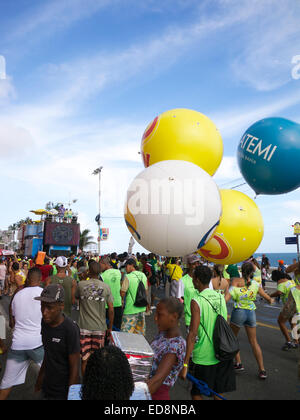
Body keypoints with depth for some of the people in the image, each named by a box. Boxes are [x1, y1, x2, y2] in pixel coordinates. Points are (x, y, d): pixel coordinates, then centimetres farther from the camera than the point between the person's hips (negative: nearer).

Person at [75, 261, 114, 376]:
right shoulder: (106, 287, -6)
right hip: (100, 328, 1)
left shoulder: (81, 284, -7)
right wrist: (110, 328, 7)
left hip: (84, 327, -1)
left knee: (85, 359, 9)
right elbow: (111, 310, -5)